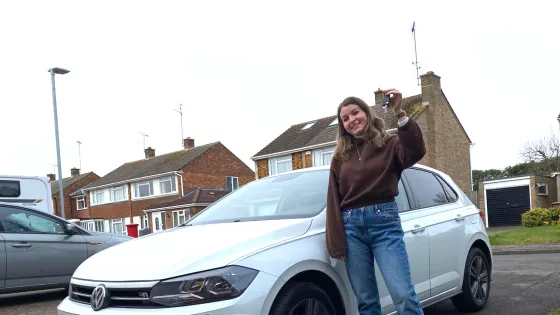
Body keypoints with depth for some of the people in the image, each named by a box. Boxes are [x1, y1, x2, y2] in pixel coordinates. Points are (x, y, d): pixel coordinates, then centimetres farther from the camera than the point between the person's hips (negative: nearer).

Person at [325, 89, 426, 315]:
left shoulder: (389, 144, 5)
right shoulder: (340, 157, 14)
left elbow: (416, 152, -18)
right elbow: (334, 201, 11)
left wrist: (399, 114, -26)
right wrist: (336, 243, 4)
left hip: (384, 222, -3)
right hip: (351, 226, 3)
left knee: (403, 295, -12)